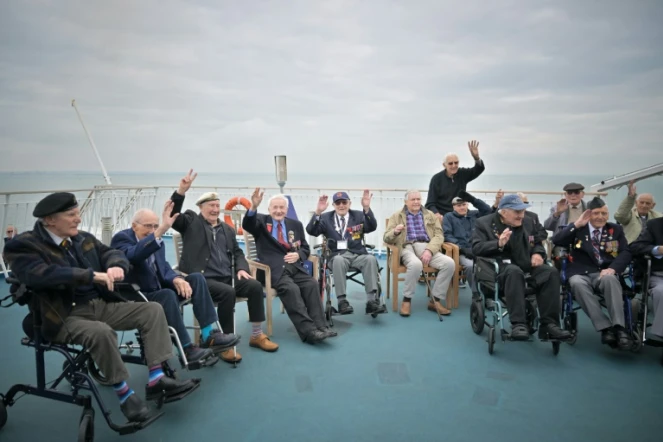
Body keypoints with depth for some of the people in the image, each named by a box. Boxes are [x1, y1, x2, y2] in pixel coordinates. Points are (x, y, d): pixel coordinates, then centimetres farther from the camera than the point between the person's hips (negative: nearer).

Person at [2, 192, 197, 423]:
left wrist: (116, 266, -17)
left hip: (100, 304, 7)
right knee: (102, 332, -37)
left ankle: (156, 378, -12)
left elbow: (112, 253, 9)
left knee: (153, 310, -8)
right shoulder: (23, 246, -9)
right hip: (65, 316, -7)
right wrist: (92, 275, -33)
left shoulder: (84, 238, 12)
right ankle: (123, 392, -16)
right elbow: (41, 274, -27)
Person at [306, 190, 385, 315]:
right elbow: (311, 231, -3)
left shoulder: (359, 215, 13)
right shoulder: (326, 218, 12)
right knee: (338, 260, -36)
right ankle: (342, 301, -32)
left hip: (358, 254, 1)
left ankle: (372, 301, -32)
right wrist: (318, 212, -17)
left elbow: (372, 228, -5)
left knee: (371, 259, -30)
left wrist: (367, 208, -20)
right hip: (338, 255, -1)